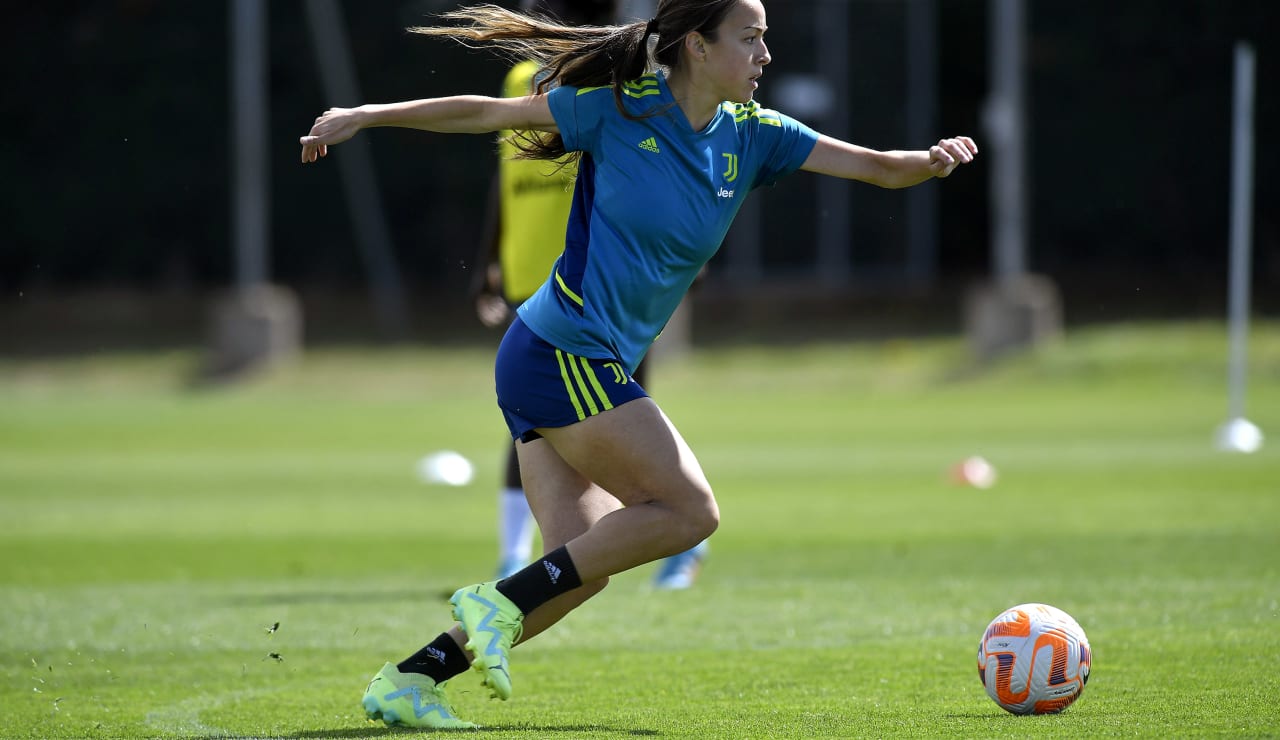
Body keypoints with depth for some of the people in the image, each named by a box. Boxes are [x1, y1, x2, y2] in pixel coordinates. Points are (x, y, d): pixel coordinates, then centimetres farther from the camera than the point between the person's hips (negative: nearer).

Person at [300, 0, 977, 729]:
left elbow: (874, 166, 5)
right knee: (690, 511, -10)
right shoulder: (621, 111, -7)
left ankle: (409, 680, 3)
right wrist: (367, 116, -4)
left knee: (581, 571, 2)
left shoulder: (750, 136, 9)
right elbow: (487, 114, -1)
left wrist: (932, 160, -16)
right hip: (565, 358, -8)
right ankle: (500, 604, -9)